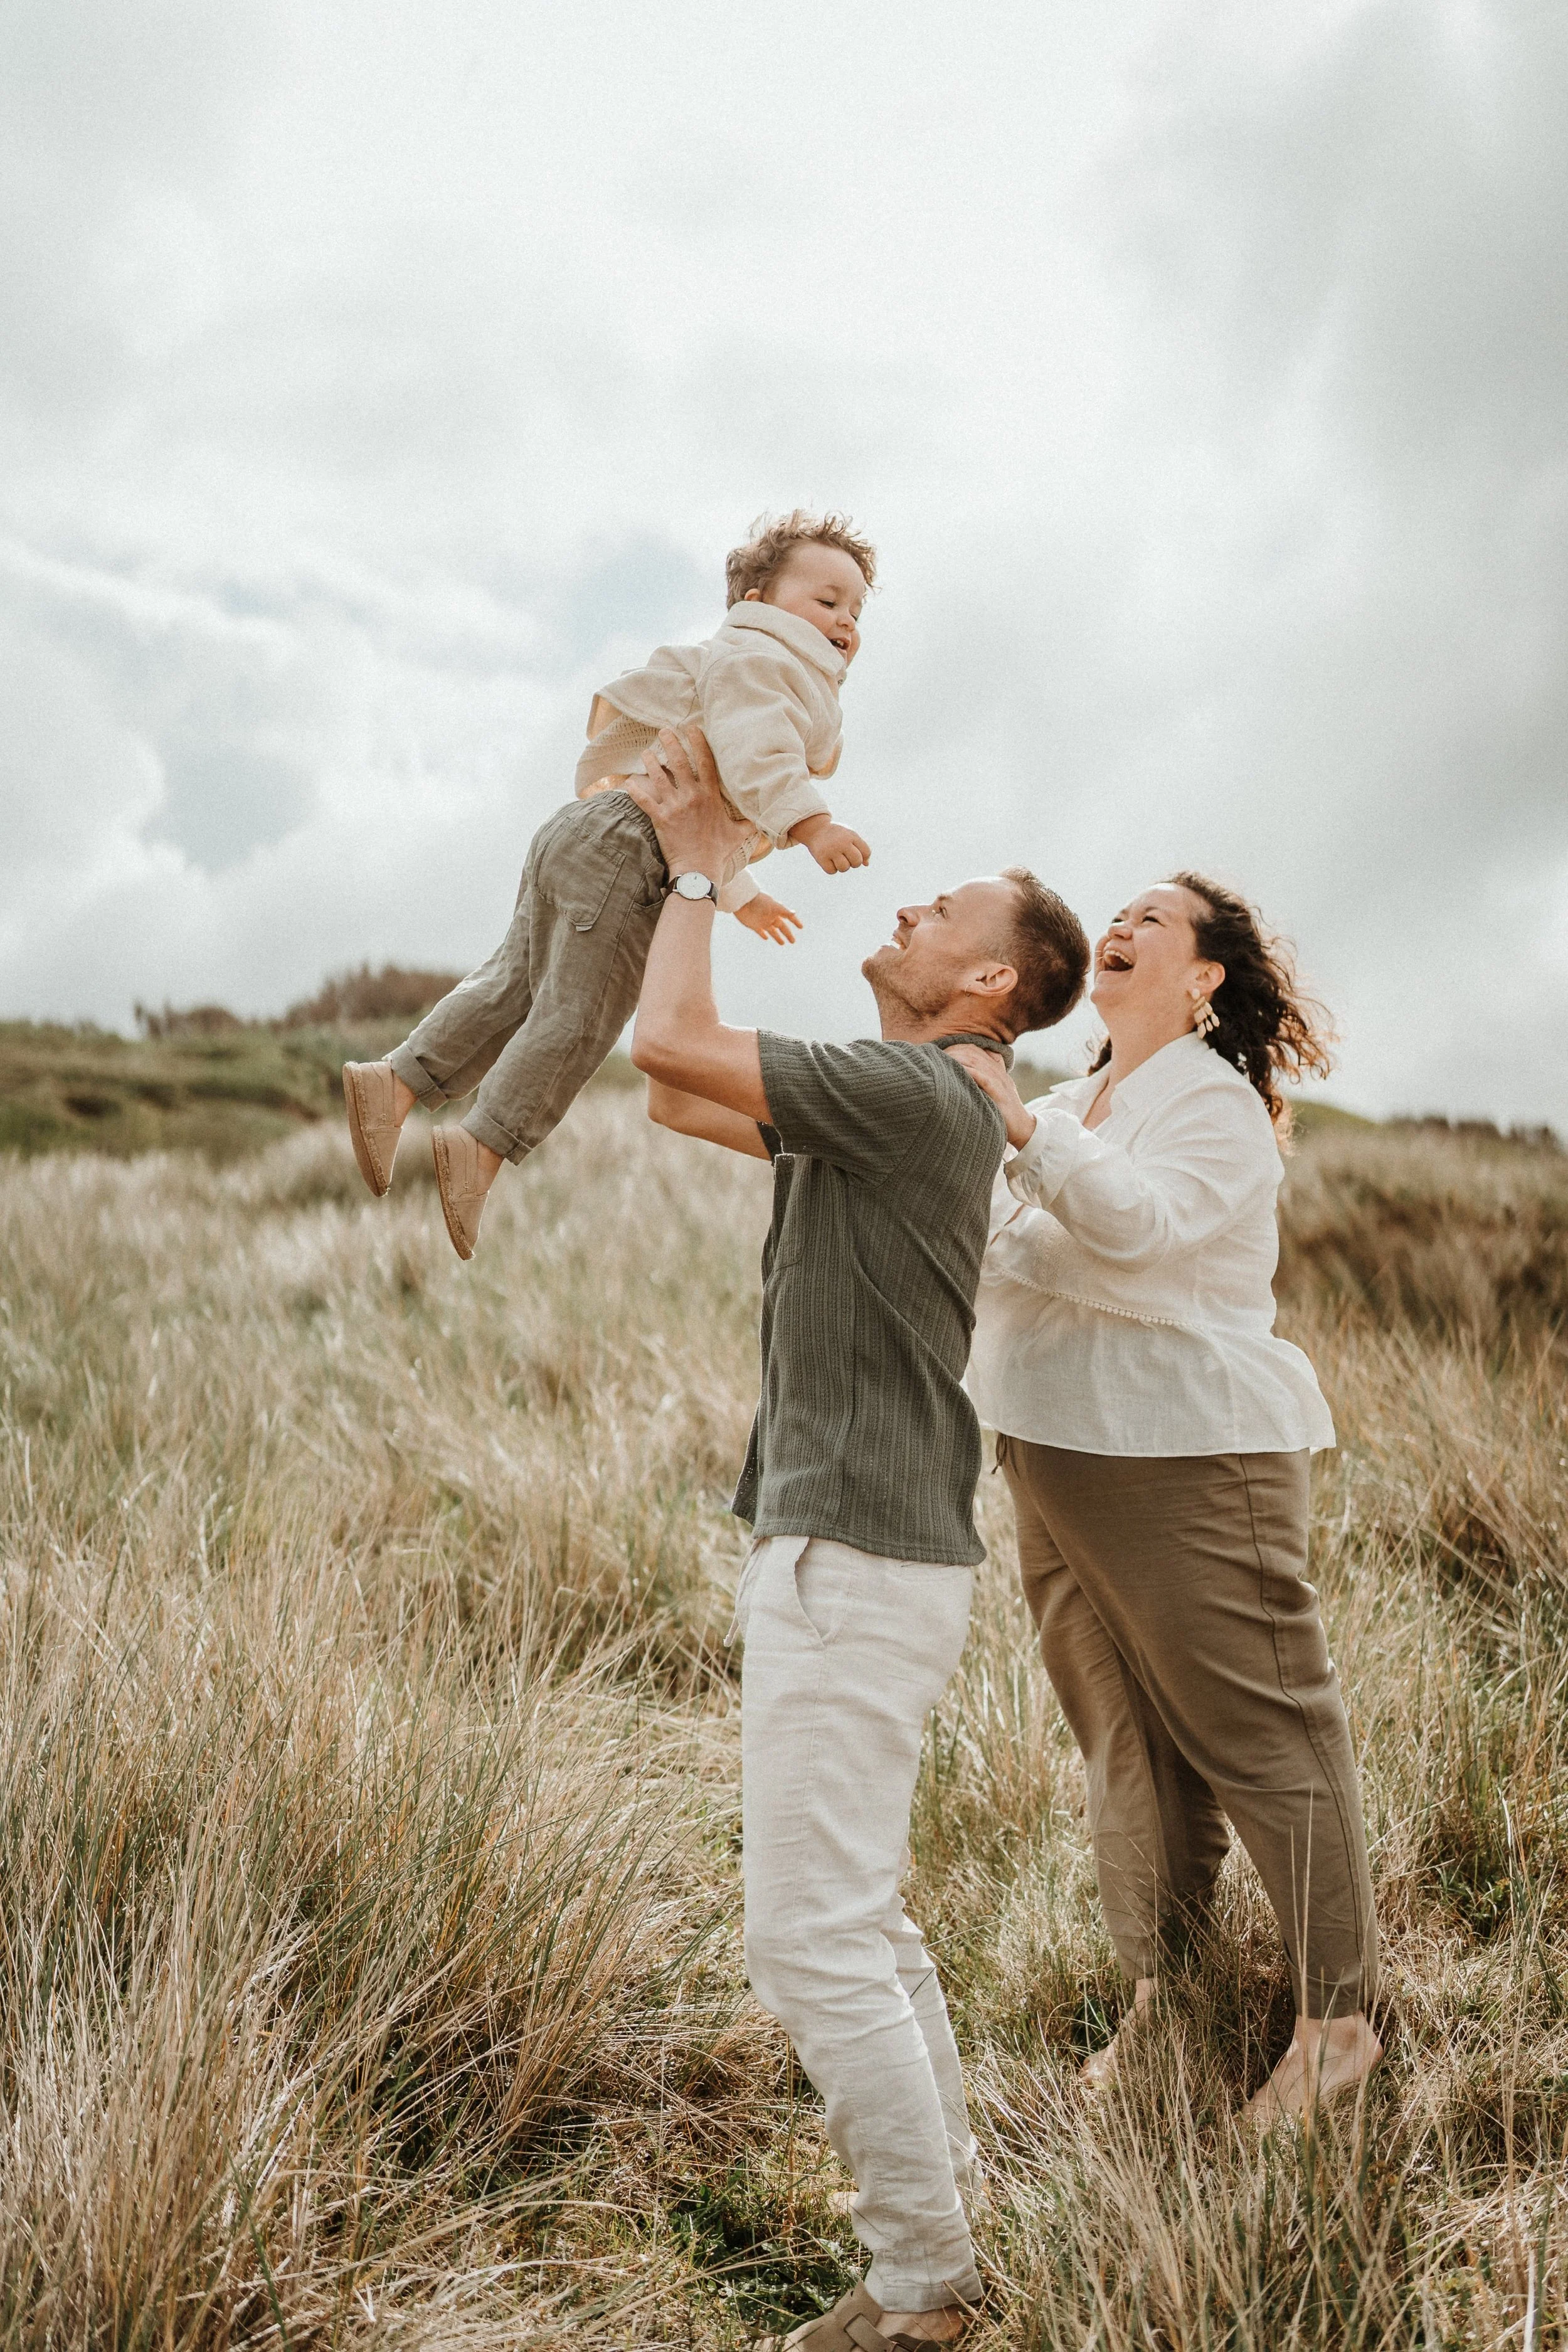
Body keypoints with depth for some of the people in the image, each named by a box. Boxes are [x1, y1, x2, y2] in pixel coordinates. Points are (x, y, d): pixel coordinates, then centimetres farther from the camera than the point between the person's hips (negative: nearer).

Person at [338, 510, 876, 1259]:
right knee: (581, 1012, -10)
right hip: (625, 843, -10)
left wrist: (740, 894, 42)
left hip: (583, 838, 10)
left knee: (519, 985, 10)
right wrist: (810, 821, -30)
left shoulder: (779, 685, 32)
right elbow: (753, 752, -22)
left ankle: (395, 1082, 10)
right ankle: (484, 1145, -10)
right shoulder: (757, 657, -2)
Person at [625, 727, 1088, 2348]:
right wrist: (689, 862, 19)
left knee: (811, 1936, -4)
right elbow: (676, 1098, 21)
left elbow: (672, 1044, -20)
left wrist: (697, 866, -5)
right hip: (836, 1547, 10)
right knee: (853, 1916, 16)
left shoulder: (921, 1096, -15)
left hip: (859, 1566, -10)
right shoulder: (879, 1105, 16)